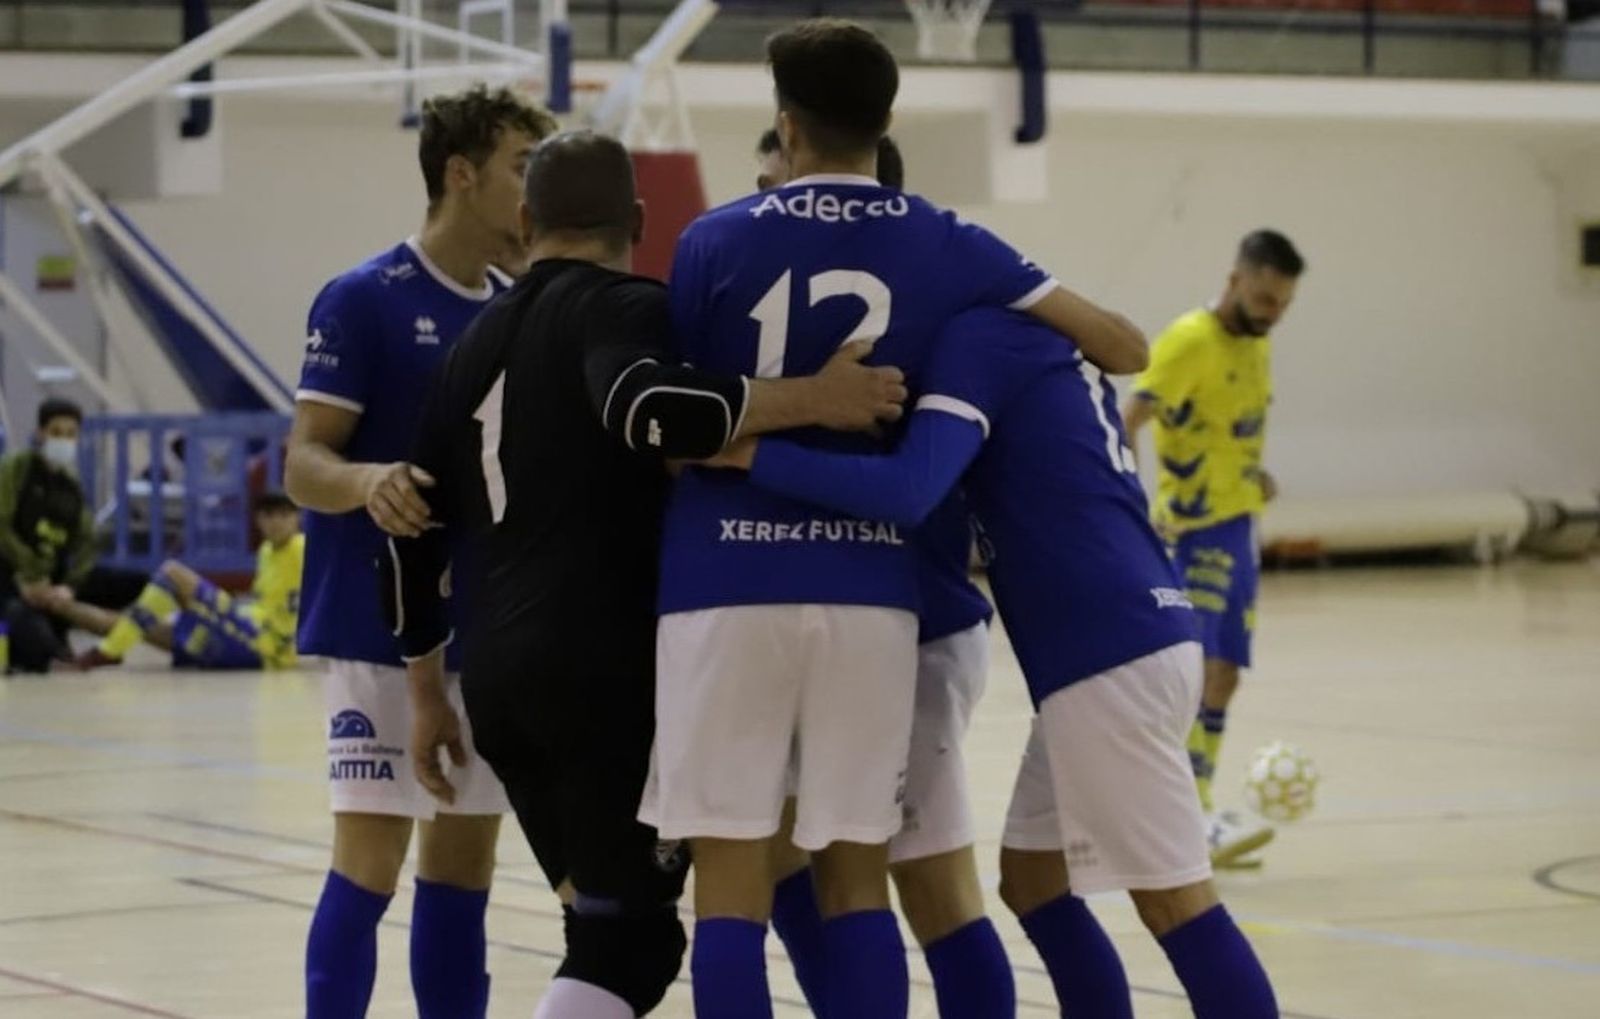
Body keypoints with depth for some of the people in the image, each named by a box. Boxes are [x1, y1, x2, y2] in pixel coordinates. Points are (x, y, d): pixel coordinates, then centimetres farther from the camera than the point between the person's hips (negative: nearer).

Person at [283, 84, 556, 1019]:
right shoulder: (365, 300, -9)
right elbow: (304, 463, -13)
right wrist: (369, 481, -33)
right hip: (385, 627, -6)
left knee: (464, 865, 9)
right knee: (370, 862, -9)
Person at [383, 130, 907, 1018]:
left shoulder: (477, 342, 18)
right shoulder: (622, 306, -4)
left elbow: (417, 534, 21)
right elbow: (644, 405, -27)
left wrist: (428, 695, 28)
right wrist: (813, 399, -26)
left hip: (498, 674, 8)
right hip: (605, 668, -8)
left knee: (606, 921, 18)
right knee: (628, 937, -5)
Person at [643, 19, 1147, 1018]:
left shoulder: (714, 242, 1)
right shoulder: (947, 250, 5)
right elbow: (1126, 348, 10)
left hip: (728, 587, -2)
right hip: (869, 592, 2)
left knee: (731, 876, 1)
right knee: (855, 873, 9)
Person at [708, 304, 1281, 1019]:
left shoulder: (981, 334, -7)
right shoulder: (1037, 344, 21)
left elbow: (908, 491, -21)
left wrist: (744, 452, -19)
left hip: (1109, 652, -9)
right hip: (1123, 643, 9)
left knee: (1173, 899, -6)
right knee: (1032, 878, 16)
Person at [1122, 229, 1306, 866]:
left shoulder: (1258, 342, 10)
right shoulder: (1189, 342, -15)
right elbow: (1127, 423, -25)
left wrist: (1251, 473, 12)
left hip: (1240, 528, 8)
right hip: (1195, 529, -8)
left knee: (1223, 675, 9)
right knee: (1200, 666, -17)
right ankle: (1198, 817, -24)